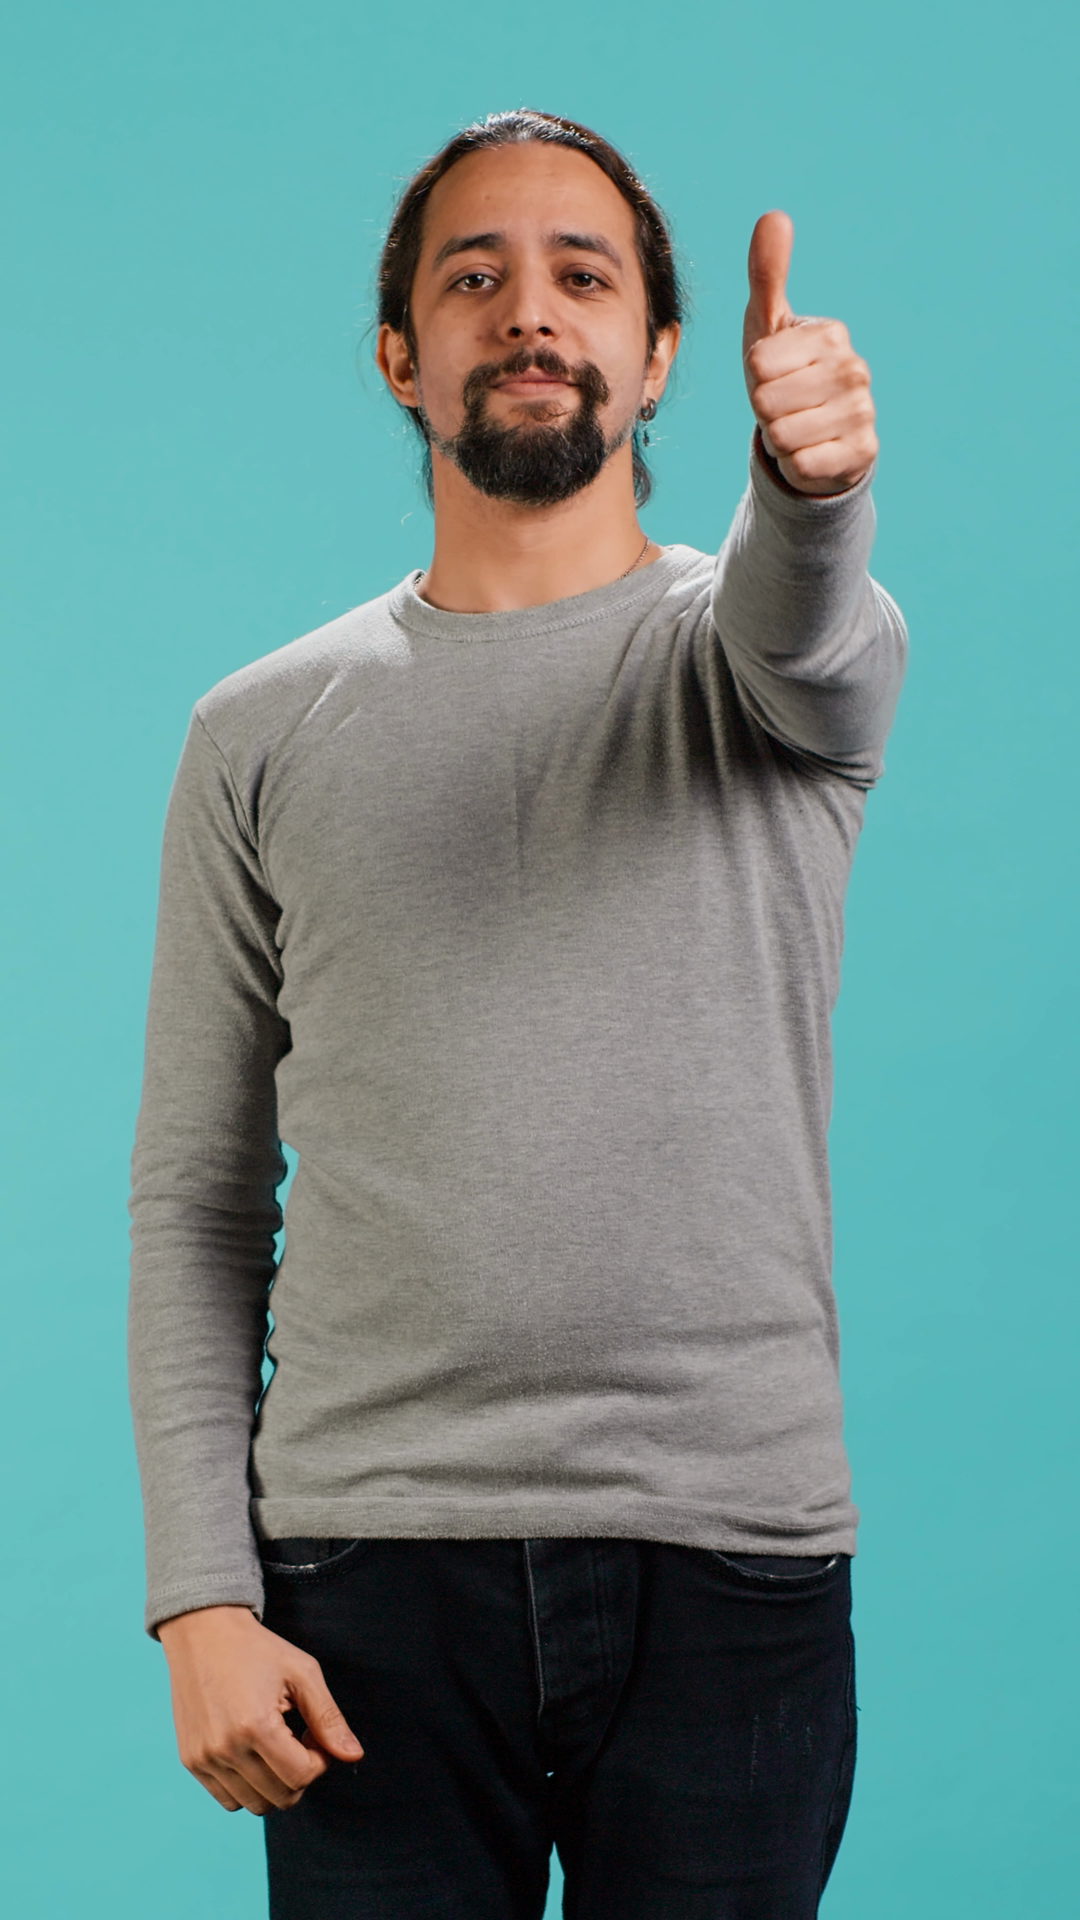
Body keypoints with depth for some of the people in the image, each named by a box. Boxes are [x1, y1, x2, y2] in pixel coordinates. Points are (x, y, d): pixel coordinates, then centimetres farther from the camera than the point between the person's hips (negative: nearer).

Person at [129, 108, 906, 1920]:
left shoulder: (753, 648, 6)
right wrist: (202, 1597, -2)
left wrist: (810, 477, -45)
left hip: (731, 1565, -1)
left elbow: (803, 624, -21)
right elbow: (197, 1198, 7)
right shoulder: (265, 733, 8)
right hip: (373, 1568, 1)